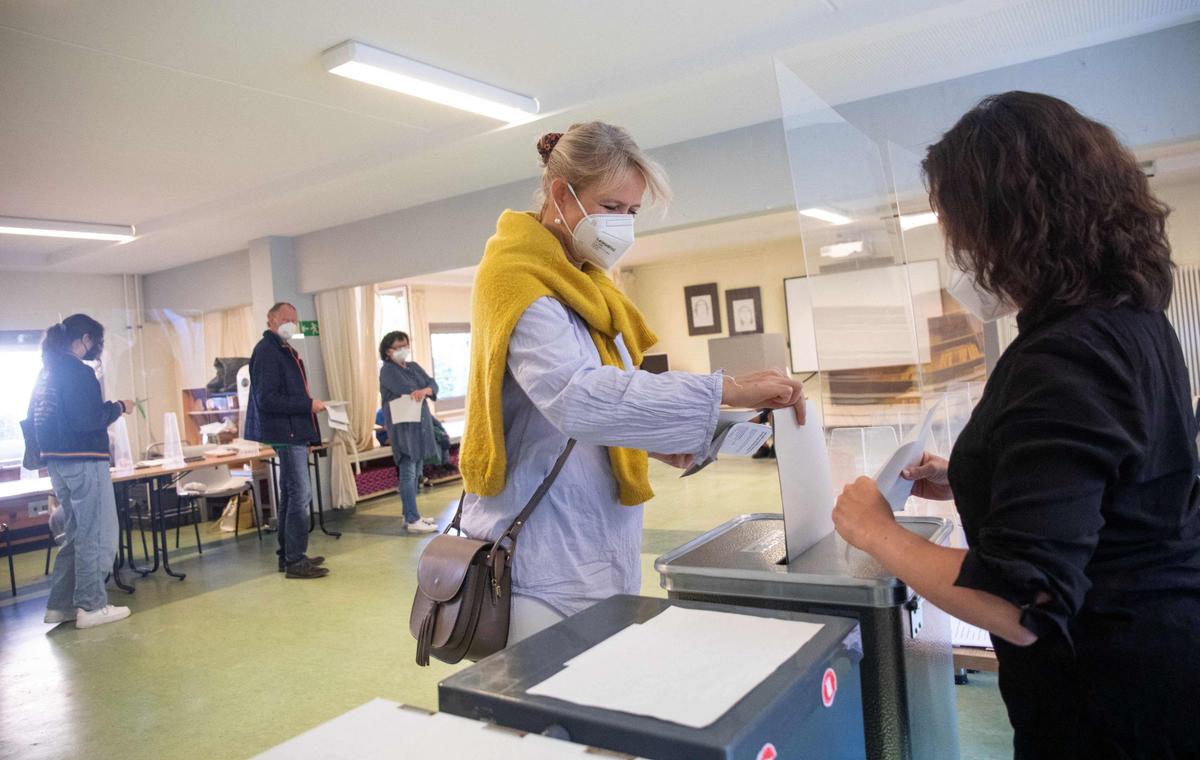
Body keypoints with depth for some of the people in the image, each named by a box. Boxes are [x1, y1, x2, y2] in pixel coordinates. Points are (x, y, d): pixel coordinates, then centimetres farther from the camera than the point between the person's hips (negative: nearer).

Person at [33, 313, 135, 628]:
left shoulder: (46, 371, 12)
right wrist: (118, 407, -6)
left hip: (56, 461, 9)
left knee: (77, 533, 18)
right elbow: (88, 420, -22)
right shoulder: (78, 371, -15)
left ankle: (60, 604, 22)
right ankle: (92, 606, 6)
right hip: (84, 461, -9)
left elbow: (35, 417, 19)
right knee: (97, 535, 1)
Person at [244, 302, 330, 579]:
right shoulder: (266, 351, -13)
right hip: (286, 433, -11)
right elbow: (267, 400, -21)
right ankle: (295, 561, -3)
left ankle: (289, 555, 24)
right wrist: (309, 404, -19)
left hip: (293, 433, 11)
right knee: (300, 494, -9)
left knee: (290, 494, 15)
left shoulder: (283, 350, 18)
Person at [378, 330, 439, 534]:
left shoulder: (413, 366, 17)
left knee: (416, 473, 11)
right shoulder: (388, 370, -6)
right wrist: (426, 391, -6)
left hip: (420, 425, 8)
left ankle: (410, 515, 19)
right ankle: (412, 521, -9)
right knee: (408, 474, -9)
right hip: (403, 427, -8)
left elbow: (433, 383, 2)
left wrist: (425, 390, -20)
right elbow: (409, 391, -20)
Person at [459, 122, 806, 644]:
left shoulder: (583, 283, 13)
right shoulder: (519, 278, -15)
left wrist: (653, 441, 3)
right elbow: (575, 395, -32)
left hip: (599, 544, 9)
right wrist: (728, 391, -33)